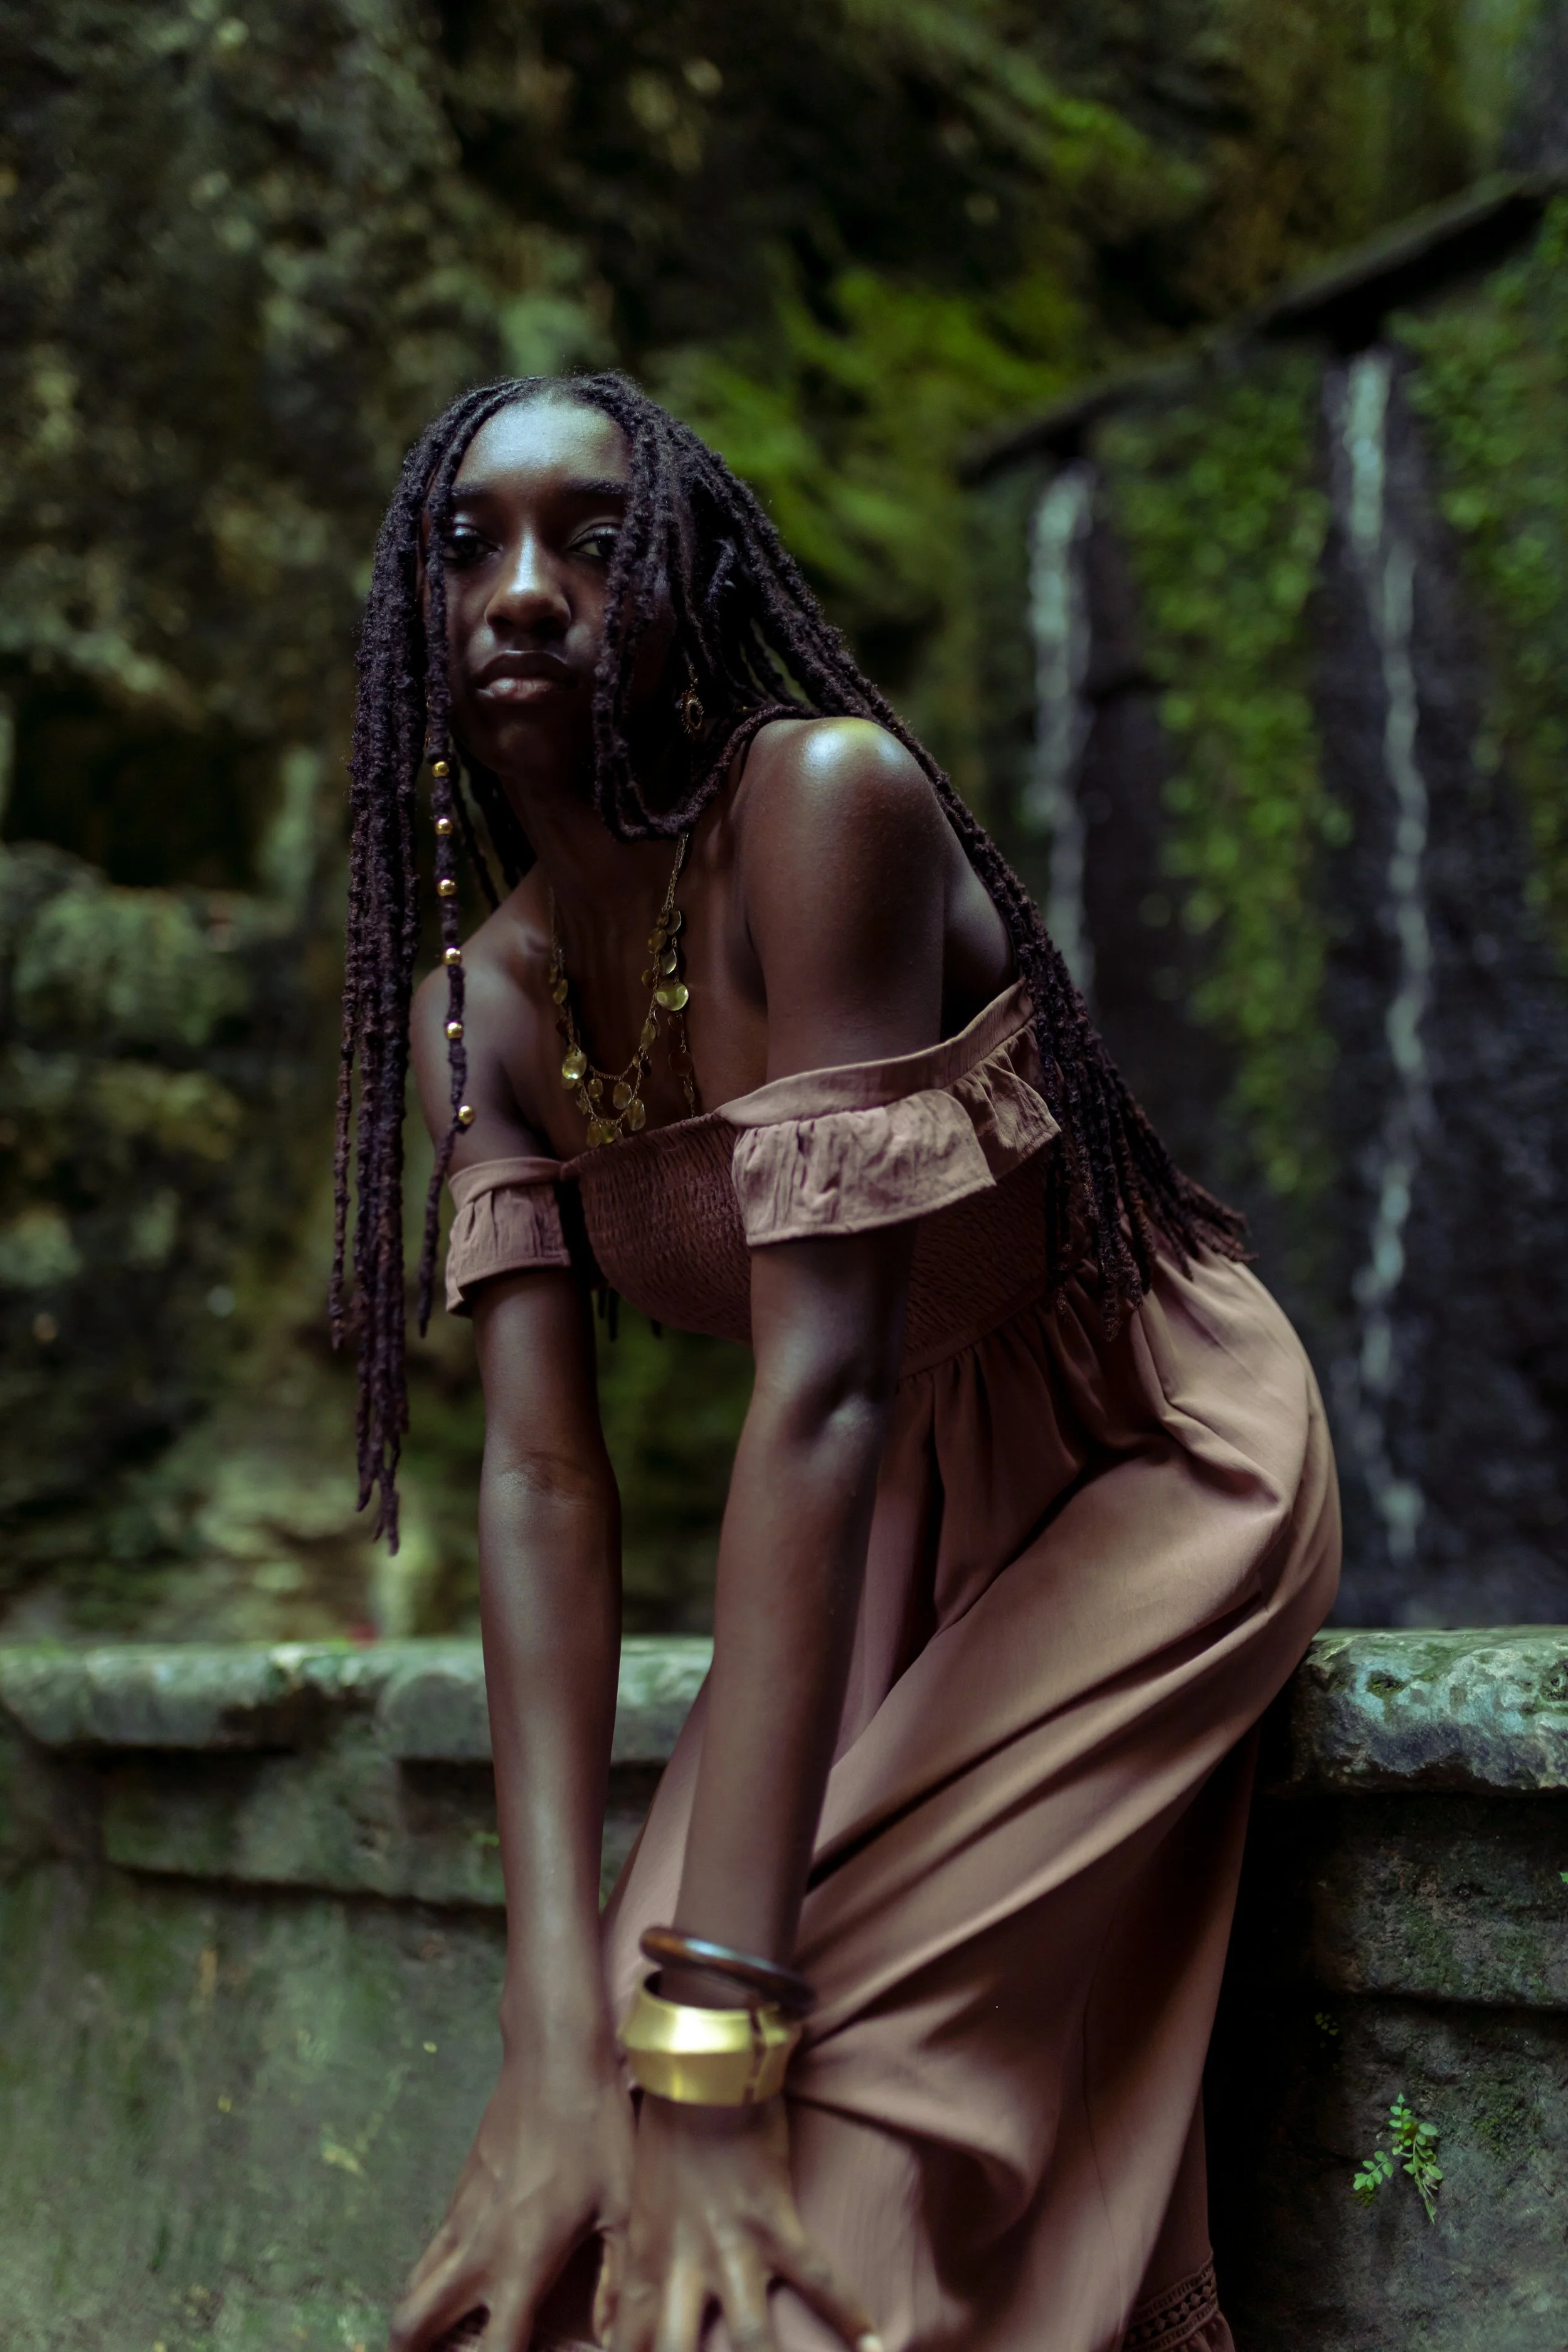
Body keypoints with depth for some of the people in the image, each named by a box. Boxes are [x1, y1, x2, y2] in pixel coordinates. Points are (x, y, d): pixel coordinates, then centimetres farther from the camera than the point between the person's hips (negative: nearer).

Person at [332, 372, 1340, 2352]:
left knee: (820, 2118, -22)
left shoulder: (825, 798, -27)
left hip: (1161, 1469, -5)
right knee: (623, 2064, -9)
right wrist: (557, 2016, -27)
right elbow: (540, 1478, -15)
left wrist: (711, 2025, -37)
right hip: (908, 1521, 6)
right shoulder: (479, 1013, -7)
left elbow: (824, 1385, -34)